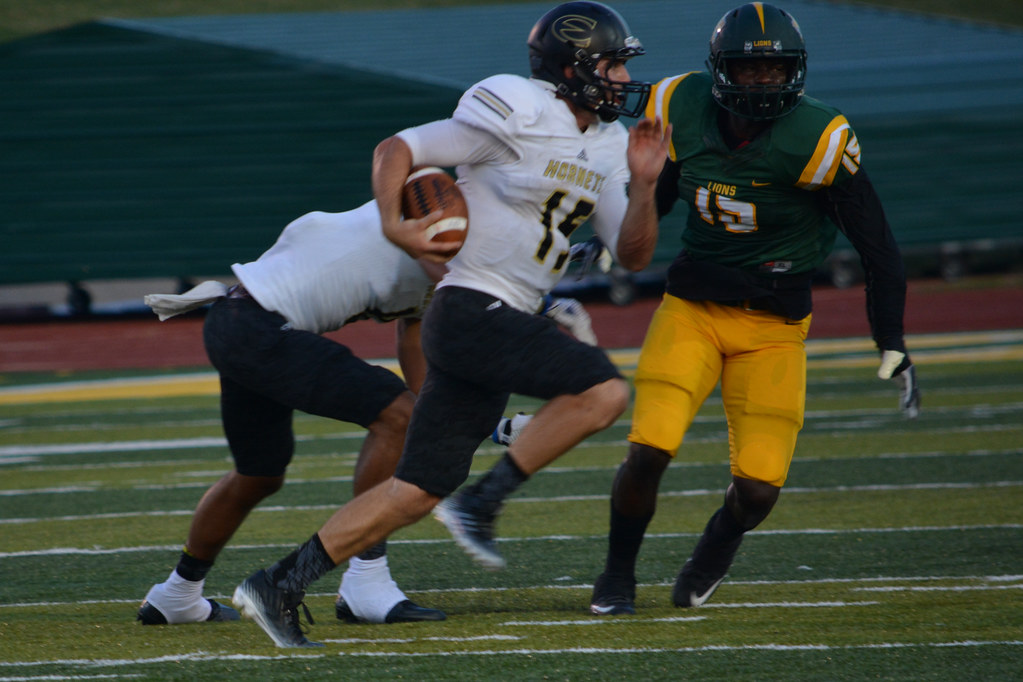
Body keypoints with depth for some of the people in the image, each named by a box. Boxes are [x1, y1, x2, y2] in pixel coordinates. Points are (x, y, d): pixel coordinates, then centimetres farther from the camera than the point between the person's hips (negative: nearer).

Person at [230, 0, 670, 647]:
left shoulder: (603, 149, 14)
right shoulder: (518, 115, -10)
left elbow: (633, 253, 14)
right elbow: (396, 150, -7)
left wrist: (644, 184, -3)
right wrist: (394, 225, -22)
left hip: (502, 326, 9)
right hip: (472, 309, -9)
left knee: (419, 491, 6)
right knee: (603, 389, -21)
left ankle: (280, 586, 9)